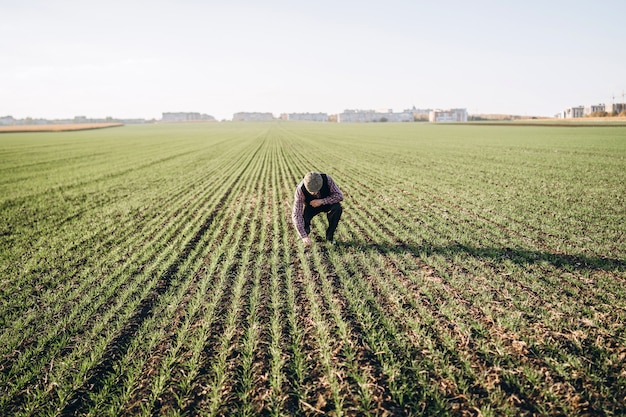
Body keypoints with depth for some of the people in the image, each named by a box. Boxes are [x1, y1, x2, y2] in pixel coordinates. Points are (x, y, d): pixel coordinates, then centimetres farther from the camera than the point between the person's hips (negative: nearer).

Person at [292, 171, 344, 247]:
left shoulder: (327, 179, -33)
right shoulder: (300, 190, -34)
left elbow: (339, 196, -25)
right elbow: (296, 214, -36)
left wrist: (322, 201, -37)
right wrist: (304, 236, -43)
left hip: (325, 202, 0)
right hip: (310, 206, 0)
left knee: (337, 207, -31)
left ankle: (330, 235, -10)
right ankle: (306, 230, 9)